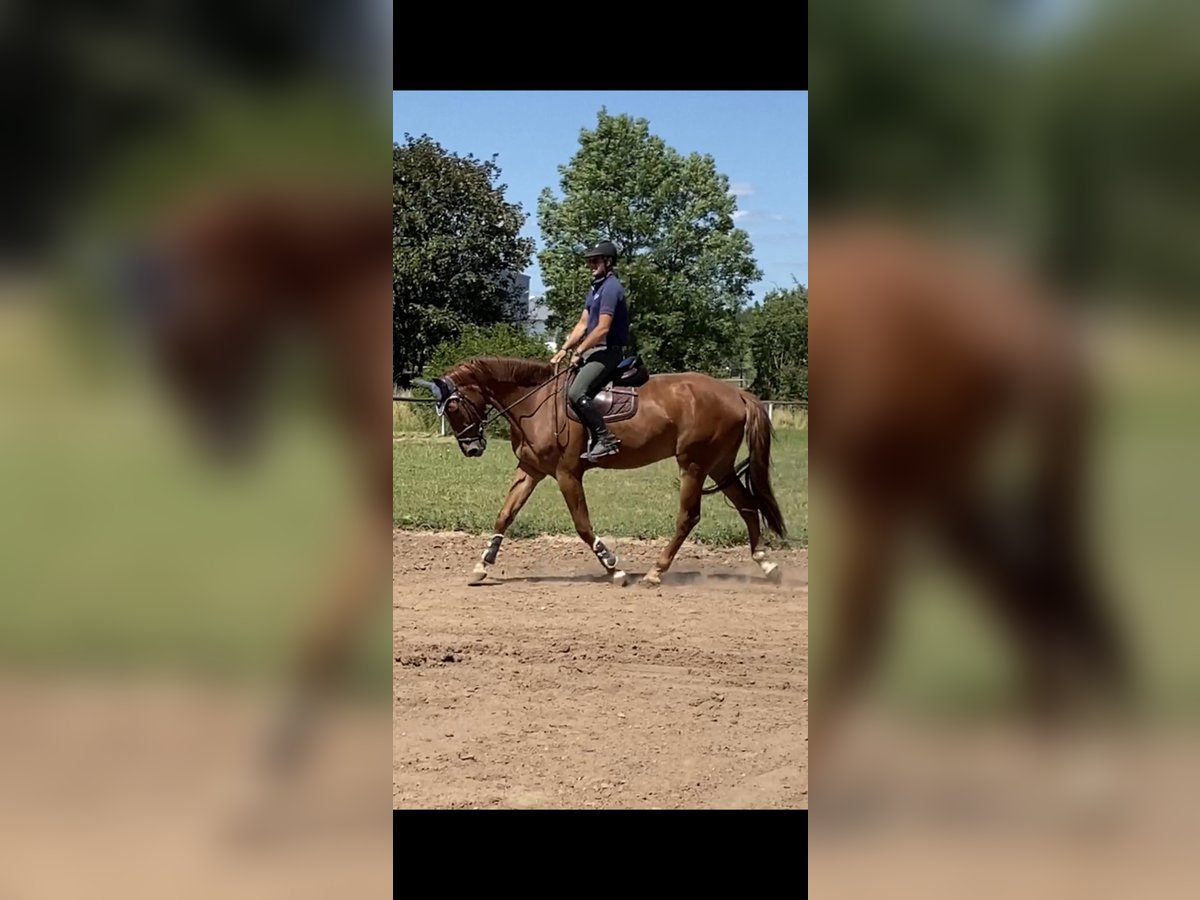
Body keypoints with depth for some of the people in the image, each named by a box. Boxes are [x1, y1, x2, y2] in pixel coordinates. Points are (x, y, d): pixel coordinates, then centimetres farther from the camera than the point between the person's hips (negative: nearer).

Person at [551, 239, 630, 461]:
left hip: (608, 351, -11)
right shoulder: (595, 287, 17)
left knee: (576, 393, -26)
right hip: (593, 349, 11)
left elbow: (603, 328, -21)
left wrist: (579, 352, -14)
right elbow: (583, 324, 17)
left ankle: (605, 439, -20)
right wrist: (565, 349, 7)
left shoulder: (611, 287, -15)